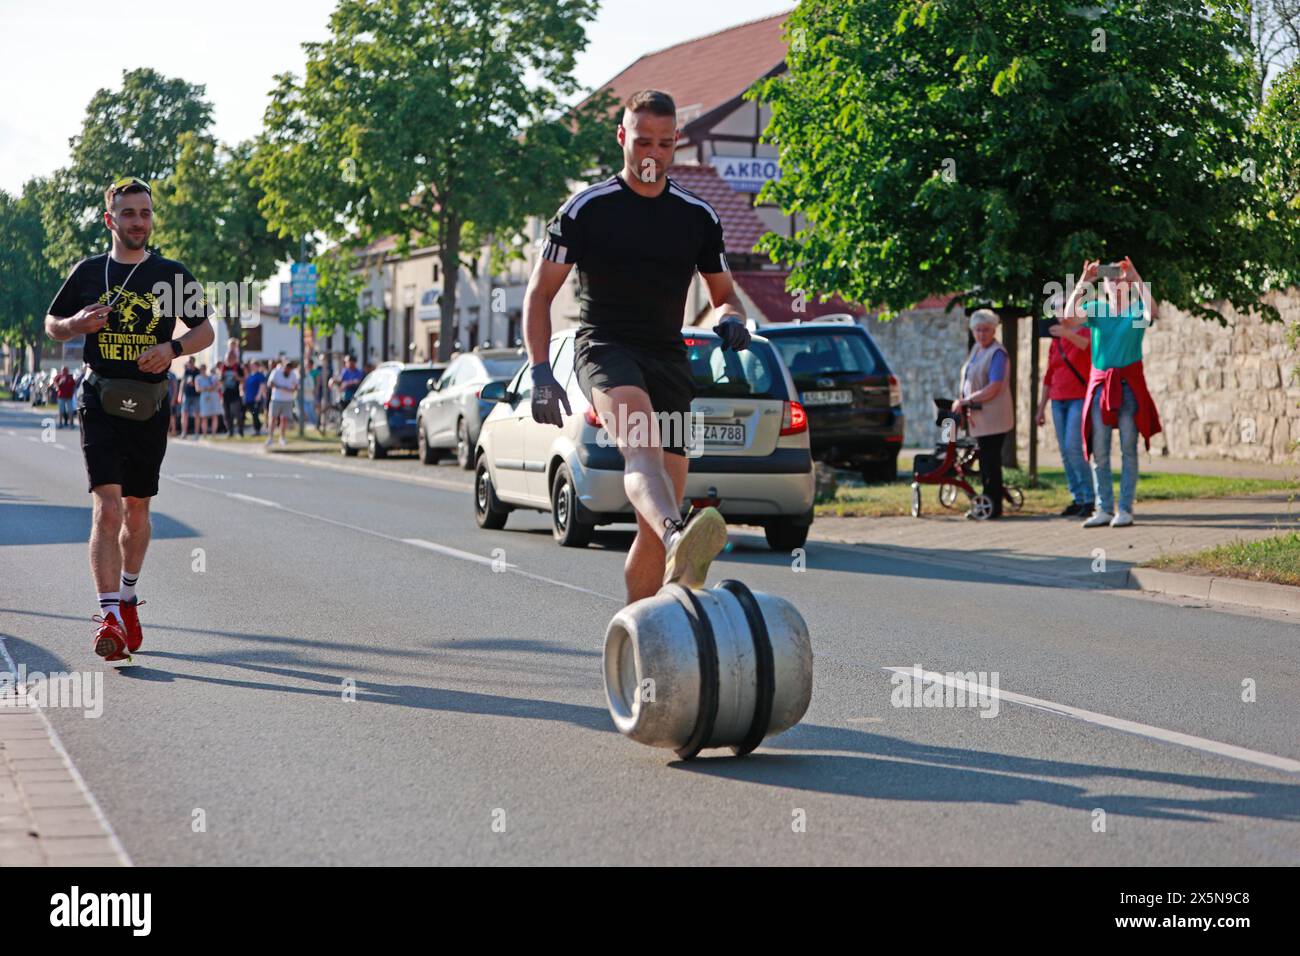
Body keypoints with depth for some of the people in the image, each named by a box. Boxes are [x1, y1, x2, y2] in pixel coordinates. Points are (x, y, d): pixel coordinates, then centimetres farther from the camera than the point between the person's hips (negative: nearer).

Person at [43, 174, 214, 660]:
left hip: (149, 406, 1)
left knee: (136, 510, 12)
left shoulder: (172, 274, 4)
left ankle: (127, 598, 34)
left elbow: (205, 330, 9)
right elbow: (52, 324, 16)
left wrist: (171, 348, -11)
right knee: (107, 507, -14)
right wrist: (77, 324, -7)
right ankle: (109, 616, -19)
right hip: (100, 402, -1)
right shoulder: (88, 272, 5)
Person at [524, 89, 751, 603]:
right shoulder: (587, 208, 4)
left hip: (669, 359, 4)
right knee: (641, 443, -37)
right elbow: (540, 292, 5)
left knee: (655, 522, -1)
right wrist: (540, 371, -7)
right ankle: (678, 543, -65)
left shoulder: (698, 217, 13)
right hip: (605, 349, -4)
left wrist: (730, 319, -2)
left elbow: (725, 295, 23)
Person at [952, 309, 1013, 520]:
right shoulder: (976, 349, 16)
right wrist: (966, 405, 4)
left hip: (993, 416, -9)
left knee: (990, 461, -7)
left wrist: (965, 401, -19)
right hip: (979, 416, 9)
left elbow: (993, 388, -20)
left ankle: (993, 507, -3)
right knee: (985, 461, 11)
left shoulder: (997, 352, -12)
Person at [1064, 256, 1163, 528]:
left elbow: (1151, 311, -21)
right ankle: (1104, 510, 8)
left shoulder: (1136, 310, 2)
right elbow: (1070, 317, -11)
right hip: (1100, 382, 2)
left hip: (1129, 385, -2)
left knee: (1128, 450, -1)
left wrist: (1136, 278, -21)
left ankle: (1125, 510, 1)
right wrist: (1083, 282, -14)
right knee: (1099, 452, 2)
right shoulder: (1096, 309, 8)